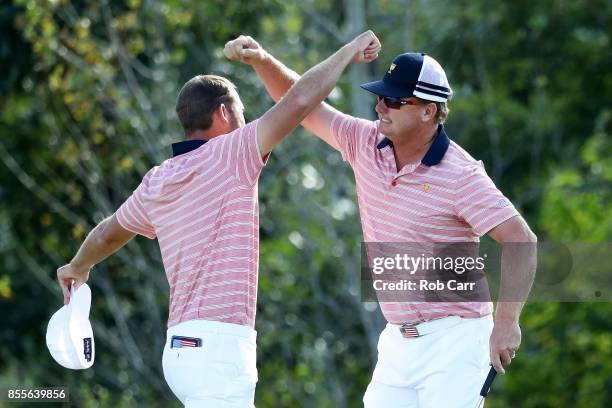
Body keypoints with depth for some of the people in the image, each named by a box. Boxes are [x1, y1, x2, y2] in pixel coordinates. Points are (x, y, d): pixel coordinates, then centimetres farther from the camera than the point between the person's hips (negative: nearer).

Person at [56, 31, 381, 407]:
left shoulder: (156, 182, 15)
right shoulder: (229, 156, -6)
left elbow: (108, 234, 33)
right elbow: (298, 102, -14)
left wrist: (78, 268, 53)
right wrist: (348, 52, -1)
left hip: (181, 345, 9)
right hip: (218, 347, -9)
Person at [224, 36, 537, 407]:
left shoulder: (459, 174, -15)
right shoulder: (366, 143, 4)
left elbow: (522, 241, -20)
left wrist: (507, 322, -27)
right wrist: (263, 61, -7)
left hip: (454, 339, -7)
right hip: (398, 342, 7)